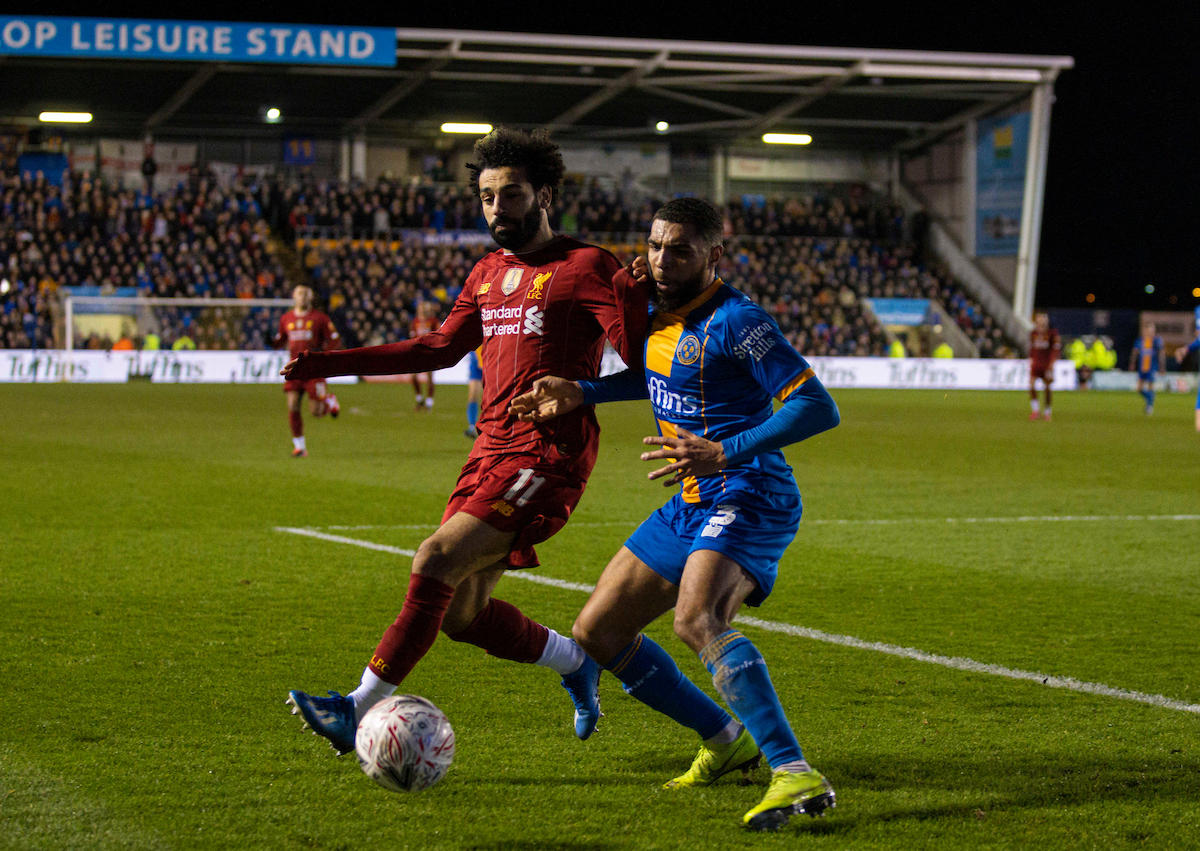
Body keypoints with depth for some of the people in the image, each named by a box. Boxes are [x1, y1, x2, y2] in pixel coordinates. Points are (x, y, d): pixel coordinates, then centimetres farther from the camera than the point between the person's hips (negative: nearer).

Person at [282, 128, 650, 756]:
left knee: (436, 561, -21)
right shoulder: (488, 274, 16)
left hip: (547, 459, -8)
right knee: (461, 615, 7)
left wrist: (634, 296, -33)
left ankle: (361, 709, -17)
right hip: (492, 448, 8)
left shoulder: (585, 268, -7)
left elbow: (640, 360, -13)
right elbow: (439, 348, 26)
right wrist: (333, 364, 22)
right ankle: (576, 664, 29)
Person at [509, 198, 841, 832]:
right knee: (596, 634, 11)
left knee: (695, 619, -36)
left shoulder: (735, 320, -16)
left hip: (748, 498, -9)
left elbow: (818, 408, -22)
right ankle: (726, 740, 24)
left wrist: (725, 454, -28)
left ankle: (797, 776, -39)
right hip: (689, 507, 10)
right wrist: (580, 393, 19)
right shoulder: (660, 316, 10)